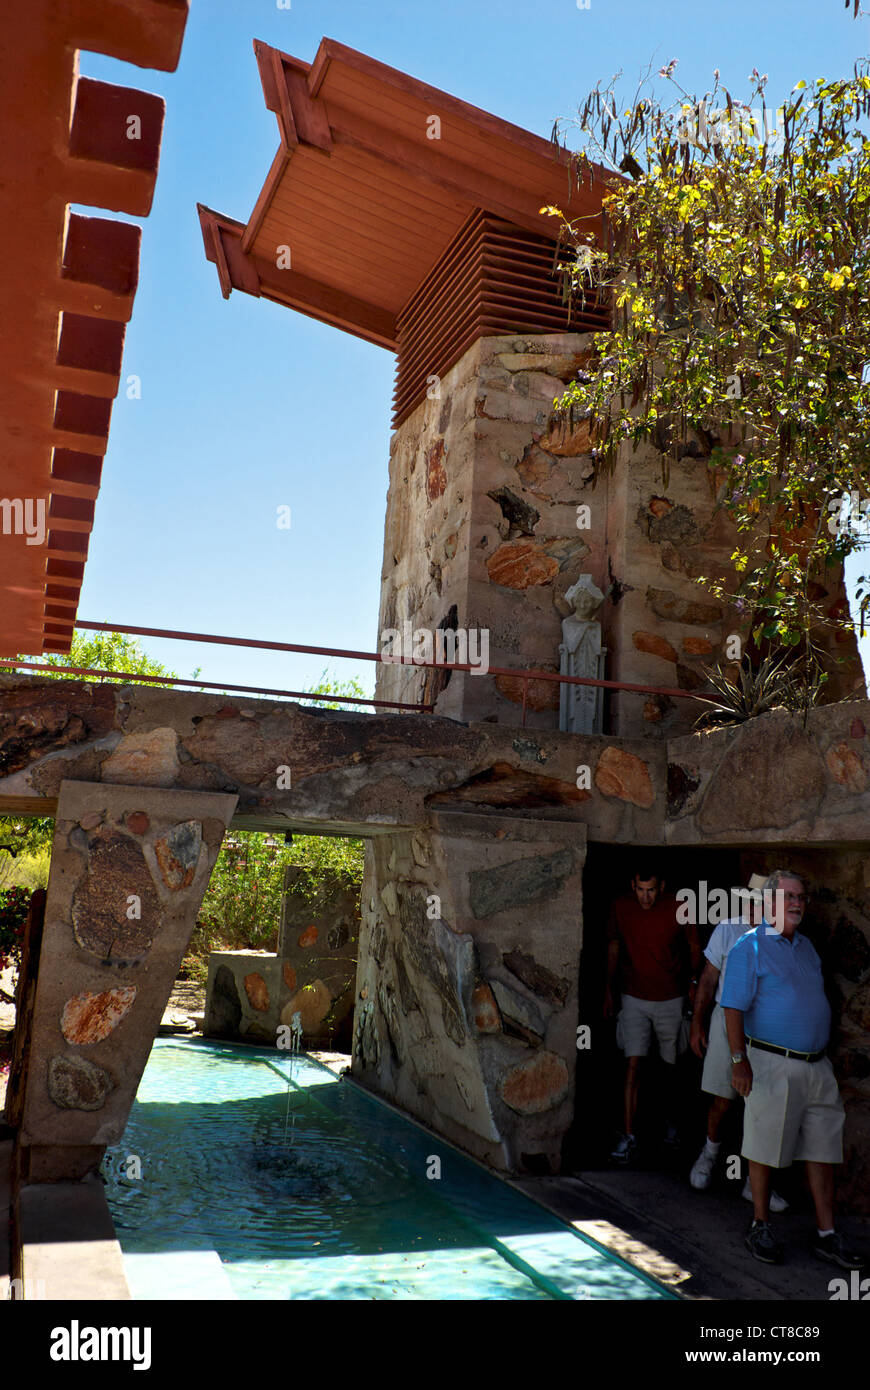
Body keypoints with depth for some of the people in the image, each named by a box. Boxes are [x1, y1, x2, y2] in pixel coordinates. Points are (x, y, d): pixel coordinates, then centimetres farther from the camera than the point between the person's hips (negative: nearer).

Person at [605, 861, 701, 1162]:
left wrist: (695, 983, 0)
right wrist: (608, 990, 9)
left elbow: (694, 947, 4)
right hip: (634, 999, 1)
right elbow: (614, 947, 7)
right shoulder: (621, 907, -6)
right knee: (632, 1066, -6)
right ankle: (628, 1137, -2)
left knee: (672, 1067, 12)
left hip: (671, 1000, 0)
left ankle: (672, 1123, 34)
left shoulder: (678, 910, -12)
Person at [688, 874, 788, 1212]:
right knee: (722, 1102, 7)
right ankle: (710, 1151, 37)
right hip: (728, 1023, -1)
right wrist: (697, 1025, 4)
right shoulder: (728, 930, -3)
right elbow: (708, 980, 4)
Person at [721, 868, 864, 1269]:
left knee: (823, 1149, 9)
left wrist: (825, 1052, 18)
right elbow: (734, 1008, -11)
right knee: (765, 1148, 3)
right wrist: (740, 1061, -16)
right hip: (772, 1064, -7)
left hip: (816, 1065, 7)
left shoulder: (807, 946, 15)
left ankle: (826, 1234, 18)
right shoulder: (750, 947, -7)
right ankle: (760, 1228, 18)